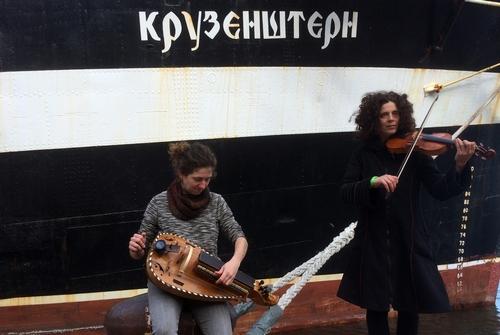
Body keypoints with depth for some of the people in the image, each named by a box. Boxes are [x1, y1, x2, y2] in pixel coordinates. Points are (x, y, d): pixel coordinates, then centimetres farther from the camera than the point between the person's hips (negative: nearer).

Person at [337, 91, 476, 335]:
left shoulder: (414, 152, -2)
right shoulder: (363, 154, 1)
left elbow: (441, 191, -9)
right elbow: (345, 192, -7)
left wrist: (459, 166, -27)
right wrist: (372, 182, -25)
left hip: (408, 241, 0)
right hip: (373, 242, 0)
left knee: (409, 306, 9)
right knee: (376, 306, 9)